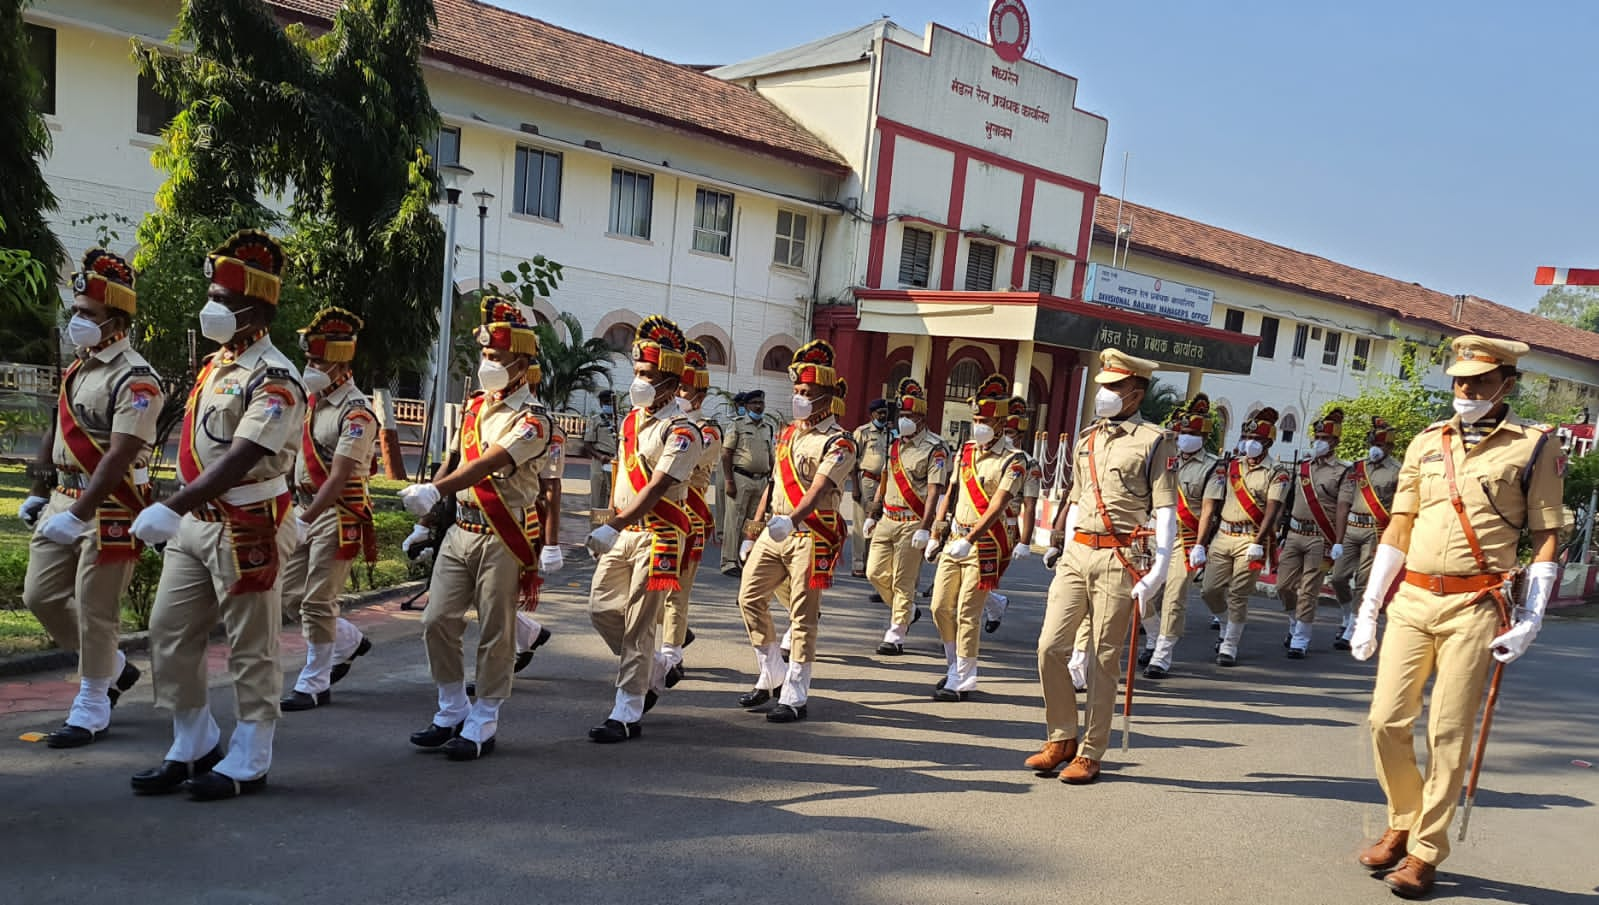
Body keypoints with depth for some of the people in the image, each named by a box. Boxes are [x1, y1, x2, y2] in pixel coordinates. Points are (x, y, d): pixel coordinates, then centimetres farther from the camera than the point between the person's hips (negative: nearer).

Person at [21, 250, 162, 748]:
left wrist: (78, 515, -27)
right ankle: (113, 666, 29)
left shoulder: (134, 380, -16)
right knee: (41, 594, 12)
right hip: (63, 500, 9)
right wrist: (37, 492, 18)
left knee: (94, 609, -2)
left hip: (110, 509, -9)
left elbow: (119, 456, -23)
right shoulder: (76, 367, 13)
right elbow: (57, 431, 21)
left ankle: (91, 708, 13)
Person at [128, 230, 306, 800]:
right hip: (194, 523, 9)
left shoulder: (274, 381, -17)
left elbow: (238, 461, -26)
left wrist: (171, 508, -32)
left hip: (247, 532, -9)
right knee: (170, 635, 12)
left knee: (251, 652, 3)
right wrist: (178, 513, 18)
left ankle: (246, 765, 16)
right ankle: (194, 748, 27)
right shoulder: (213, 364, 12)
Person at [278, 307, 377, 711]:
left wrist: (304, 521, -25)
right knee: (290, 593, 13)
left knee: (317, 602, -3)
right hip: (307, 508, 9)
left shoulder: (356, 414, -17)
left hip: (339, 517, -9)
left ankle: (314, 684, 11)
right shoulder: (311, 399, 9)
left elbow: (338, 479, -22)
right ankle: (350, 641, 33)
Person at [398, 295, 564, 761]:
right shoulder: (474, 407, 12)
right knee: (437, 621, 6)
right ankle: (452, 712, 22)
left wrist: (434, 491, -34)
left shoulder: (533, 422, -11)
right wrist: (429, 517, 19)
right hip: (460, 531, 7)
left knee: (495, 634, 1)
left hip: (505, 539, -7)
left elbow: (486, 466, -23)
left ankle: (483, 726, 13)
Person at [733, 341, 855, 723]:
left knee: (803, 616, -3)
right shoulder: (788, 433, 14)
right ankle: (771, 677, 22)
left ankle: (794, 697, 6)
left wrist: (791, 520, -40)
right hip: (774, 532, 8)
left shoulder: (838, 443, -10)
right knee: (750, 598, 7)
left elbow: (818, 490, -24)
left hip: (811, 537, -8)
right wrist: (755, 528, 18)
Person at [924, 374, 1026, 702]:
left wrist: (969, 540, -28)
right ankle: (954, 666, 28)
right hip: (954, 540, 7)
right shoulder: (964, 452, 11)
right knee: (941, 608, 9)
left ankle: (962, 680, 8)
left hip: (984, 546, -6)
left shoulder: (1012, 462, -9)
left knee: (967, 613, -3)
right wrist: (936, 534, 12)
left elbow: (997, 507, -19)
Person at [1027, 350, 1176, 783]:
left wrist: (1157, 571, -14)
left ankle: (1090, 754, 13)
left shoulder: (1156, 442, -2)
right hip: (1076, 554, 5)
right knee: (1050, 646, 0)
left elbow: (1165, 511, -7)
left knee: (1103, 659, 1)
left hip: (1119, 560, -5)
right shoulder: (1086, 439, 16)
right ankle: (1061, 739, 17)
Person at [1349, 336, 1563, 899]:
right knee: (1387, 721, 3)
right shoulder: (1426, 443, 11)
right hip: (1410, 600, 4)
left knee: (1448, 735, 0)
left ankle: (1426, 853, 13)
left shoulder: (1535, 447, 1)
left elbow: (1547, 539, 0)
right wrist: (1368, 609, 9)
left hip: (1475, 608, -4)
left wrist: (1530, 620, -9)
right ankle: (1402, 826, 25)